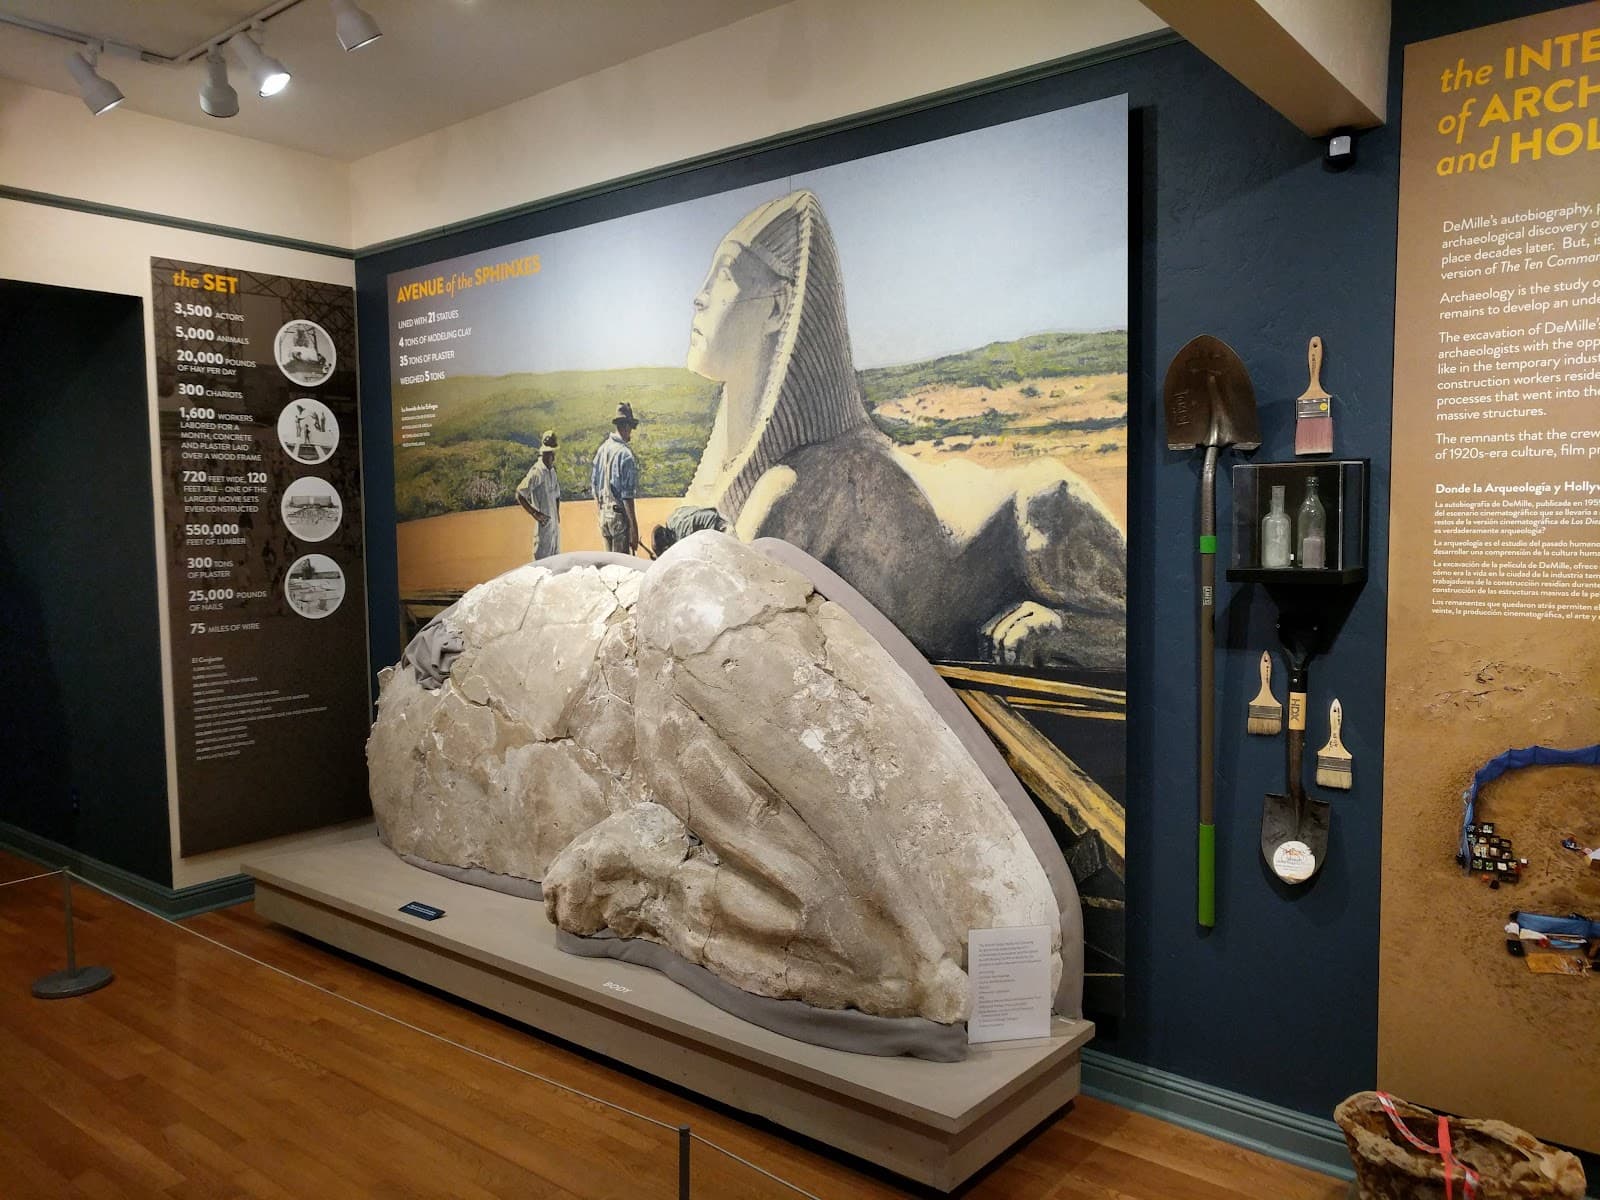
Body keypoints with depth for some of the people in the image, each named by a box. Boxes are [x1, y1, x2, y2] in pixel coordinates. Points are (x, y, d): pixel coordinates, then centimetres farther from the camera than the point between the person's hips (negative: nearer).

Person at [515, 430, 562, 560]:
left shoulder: (552, 470, 9)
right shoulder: (536, 472, -16)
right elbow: (519, 495, -17)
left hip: (555, 524, 9)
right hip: (544, 524, -9)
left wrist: (557, 513, 10)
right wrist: (535, 514, -20)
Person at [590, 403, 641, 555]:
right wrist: (634, 529, -15)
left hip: (603, 513, 8)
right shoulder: (625, 454, -16)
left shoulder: (602, 449, 6)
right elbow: (627, 496, -18)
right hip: (619, 514, -7)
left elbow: (593, 486, 13)